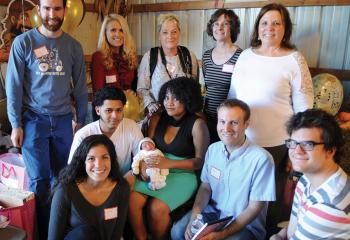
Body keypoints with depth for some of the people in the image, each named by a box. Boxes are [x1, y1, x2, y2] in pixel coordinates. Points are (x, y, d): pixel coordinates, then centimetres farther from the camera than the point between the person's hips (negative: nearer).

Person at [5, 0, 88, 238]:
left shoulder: (74, 46, 5)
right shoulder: (23, 42, -3)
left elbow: (80, 86, 9)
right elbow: (14, 86, -4)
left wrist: (82, 120, 8)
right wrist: (16, 124, -7)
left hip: (63, 119, 3)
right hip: (34, 119, -2)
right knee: (39, 180, 3)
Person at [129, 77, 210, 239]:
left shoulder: (197, 124, -10)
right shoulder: (157, 119, 5)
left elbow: (200, 161, -10)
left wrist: (170, 163, -21)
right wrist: (144, 162, -13)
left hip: (183, 174, -4)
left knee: (157, 208, -25)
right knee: (132, 200, -19)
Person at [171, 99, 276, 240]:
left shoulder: (261, 159, -21)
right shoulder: (213, 149, -1)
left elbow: (254, 208, -16)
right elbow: (205, 187, 7)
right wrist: (194, 217, -10)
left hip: (246, 224, -5)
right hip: (213, 212, 5)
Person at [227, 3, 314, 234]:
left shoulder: (294, 60, -8)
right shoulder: (245, 55, 5)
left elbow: (304, 109, -7)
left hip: (276, 145, -4)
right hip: (241, 140, 4)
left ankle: (272, 231, 39)